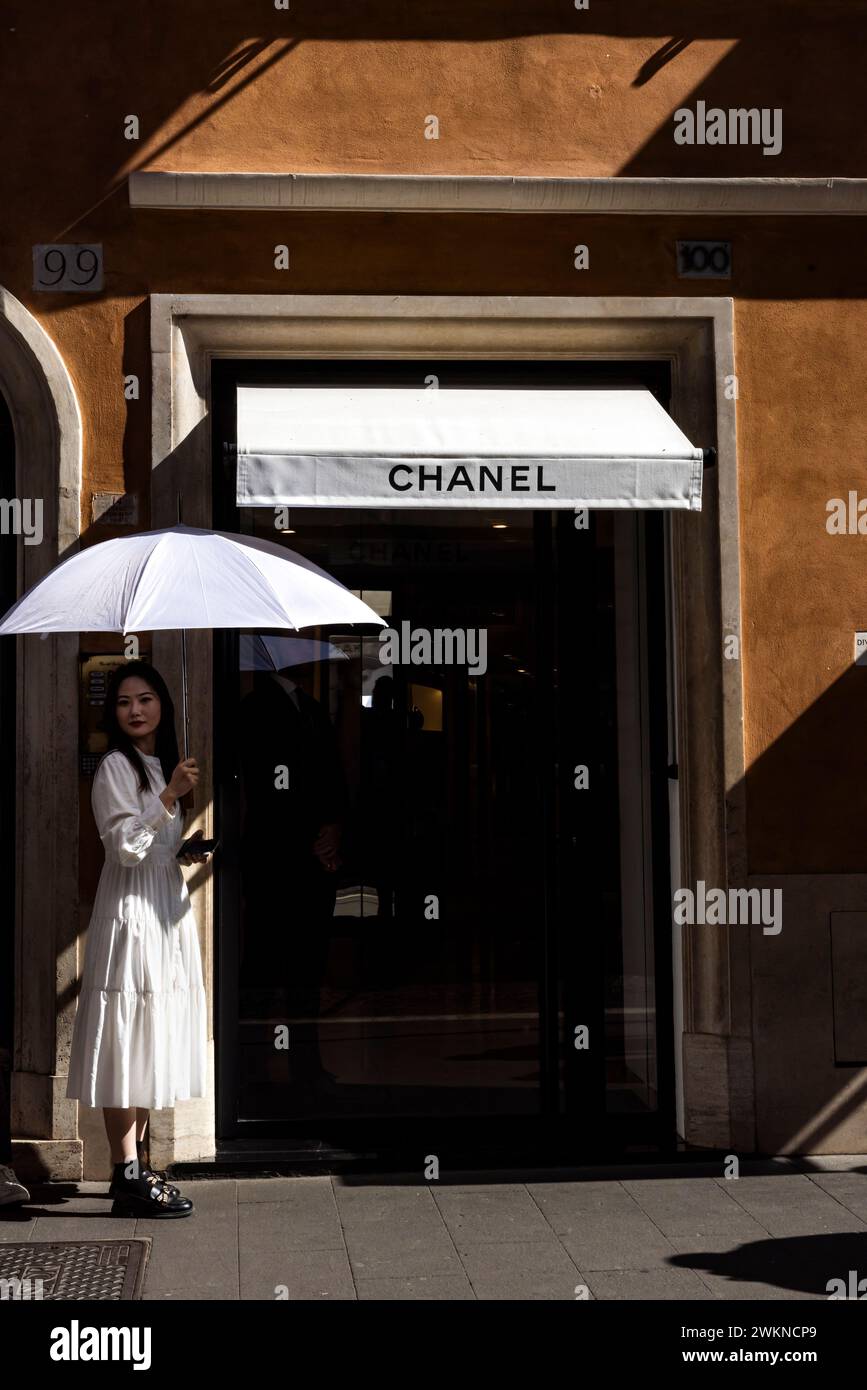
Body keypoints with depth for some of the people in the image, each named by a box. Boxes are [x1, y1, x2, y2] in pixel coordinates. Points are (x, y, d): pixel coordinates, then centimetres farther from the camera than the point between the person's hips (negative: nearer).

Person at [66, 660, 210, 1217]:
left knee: (152, 1046, 11)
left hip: (167, 915, 9)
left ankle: (138, 1166, 19)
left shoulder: (162, 765, 17)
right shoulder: (116, 767, -9)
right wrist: (171, 796, -24)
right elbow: (126, 847, -18)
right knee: (127, 1046, -7)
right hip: (131, 915, -9)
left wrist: (189, 854, 8)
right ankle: (128, 1177, -4)